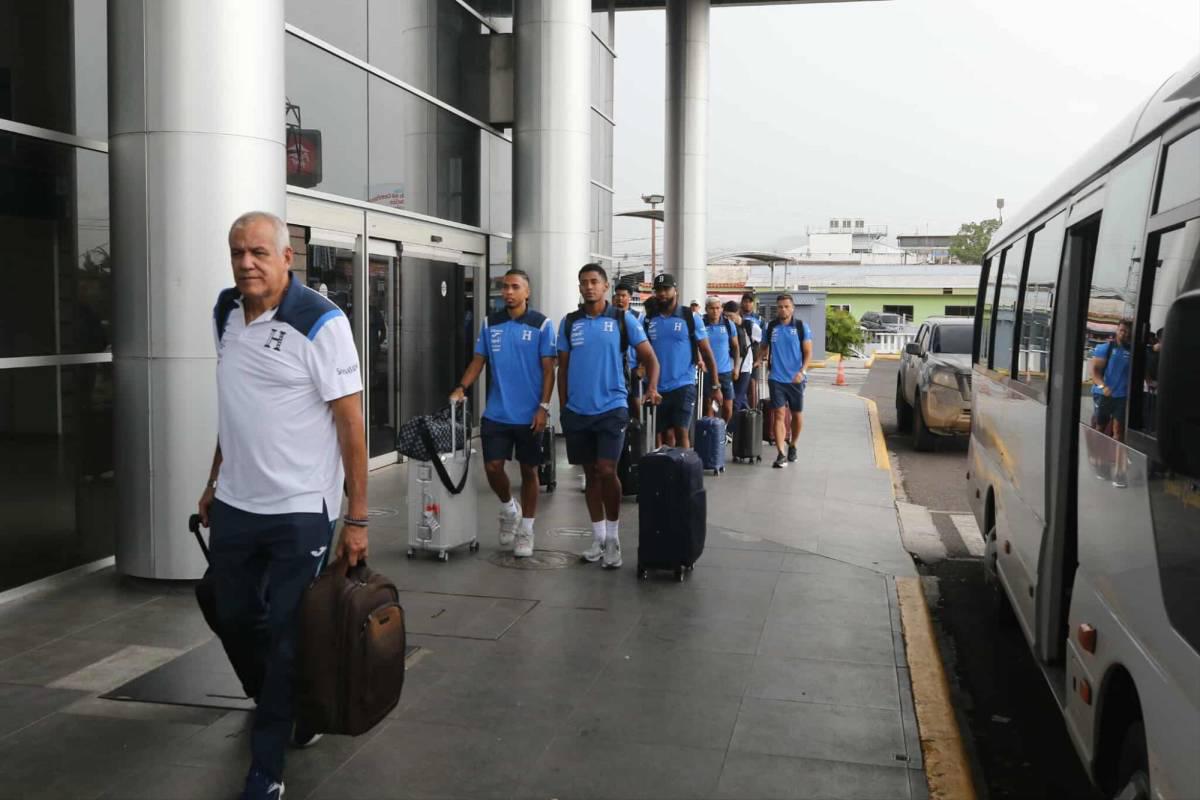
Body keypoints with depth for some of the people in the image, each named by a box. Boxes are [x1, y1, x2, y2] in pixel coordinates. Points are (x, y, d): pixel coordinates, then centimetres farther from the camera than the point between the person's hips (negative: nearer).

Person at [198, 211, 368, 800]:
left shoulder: (320, 323, -15)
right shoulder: (225, 314, 6)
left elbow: (351, 422, -14)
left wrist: (357, 519, -15)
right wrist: (214, 482, 18)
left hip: (300, 510, -6)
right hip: (234, 505, 7)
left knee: (285, 637, 2)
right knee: (234, 621, 17)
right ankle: (276, 703, 45)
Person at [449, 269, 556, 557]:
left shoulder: (541, 325, -5)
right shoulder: (490, 324, 6)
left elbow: (548, 369, -6)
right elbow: (478, 360, 9)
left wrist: (544, 407, -12)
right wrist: (462, 388, -7)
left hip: (529, 415, -2)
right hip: (496, 413, 3)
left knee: (528, 471, 7)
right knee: (492, 466, -2)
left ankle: (526, 531, 20)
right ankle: (509, 508, 28)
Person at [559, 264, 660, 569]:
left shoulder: (623, 319, -1)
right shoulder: (569, 323, 7)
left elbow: (649, 357, 0)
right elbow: (563, 367, 12)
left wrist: (652, 387, -17)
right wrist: (563, 407, 8)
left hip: (611, 407, -3)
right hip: (577, 411, 3)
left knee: (606, 471, -11)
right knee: (590, 474, 11)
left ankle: (613, 537, 6)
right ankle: (598, 537, 21)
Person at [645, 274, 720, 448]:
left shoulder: (690, 318, -2)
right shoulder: (648, 320, 6)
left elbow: (707, 353, 1)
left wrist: (716, 386, 0)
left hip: (683, 385, -3)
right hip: (658, 388, 3)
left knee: (681, 432, -10)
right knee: (666, 435, 8)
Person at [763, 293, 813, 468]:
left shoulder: (801, 326, -2)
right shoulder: (771, 327, 3)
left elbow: (808, 352, -3)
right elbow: (764, 347, 16)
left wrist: (802, 372, -15)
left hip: (795, 378, 0)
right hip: (776, 378, 0)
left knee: (797, 414, 12)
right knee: (779, 414, -9)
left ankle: (792, 445, 35)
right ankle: (781, 454, -11)